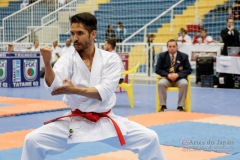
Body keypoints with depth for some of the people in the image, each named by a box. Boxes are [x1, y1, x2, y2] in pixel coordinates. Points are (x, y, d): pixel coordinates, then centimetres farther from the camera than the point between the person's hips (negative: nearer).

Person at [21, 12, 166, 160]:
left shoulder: (111, 59, -5)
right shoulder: (67, 59, -5)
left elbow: (105, 92, -17)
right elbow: (54, 86, -23)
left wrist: (75, 90, -26)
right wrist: (47, 63, -40)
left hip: (106, 121, 0)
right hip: (75, 122, 0)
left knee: (149, 138, -10)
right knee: (33, 140, -14)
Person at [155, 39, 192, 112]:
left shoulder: (184, 56, 3)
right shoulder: (162, 55, 4)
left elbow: (188, 70, 1)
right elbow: (158, 69, 2)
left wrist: (178, 75, -17)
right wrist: (168, 75, -17)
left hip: (179, 78, 0)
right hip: (166, 78, 1)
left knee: (184, 83, -34)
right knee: (161, 83, -33)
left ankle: (180, 106, -24)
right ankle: (163, 106, -23)